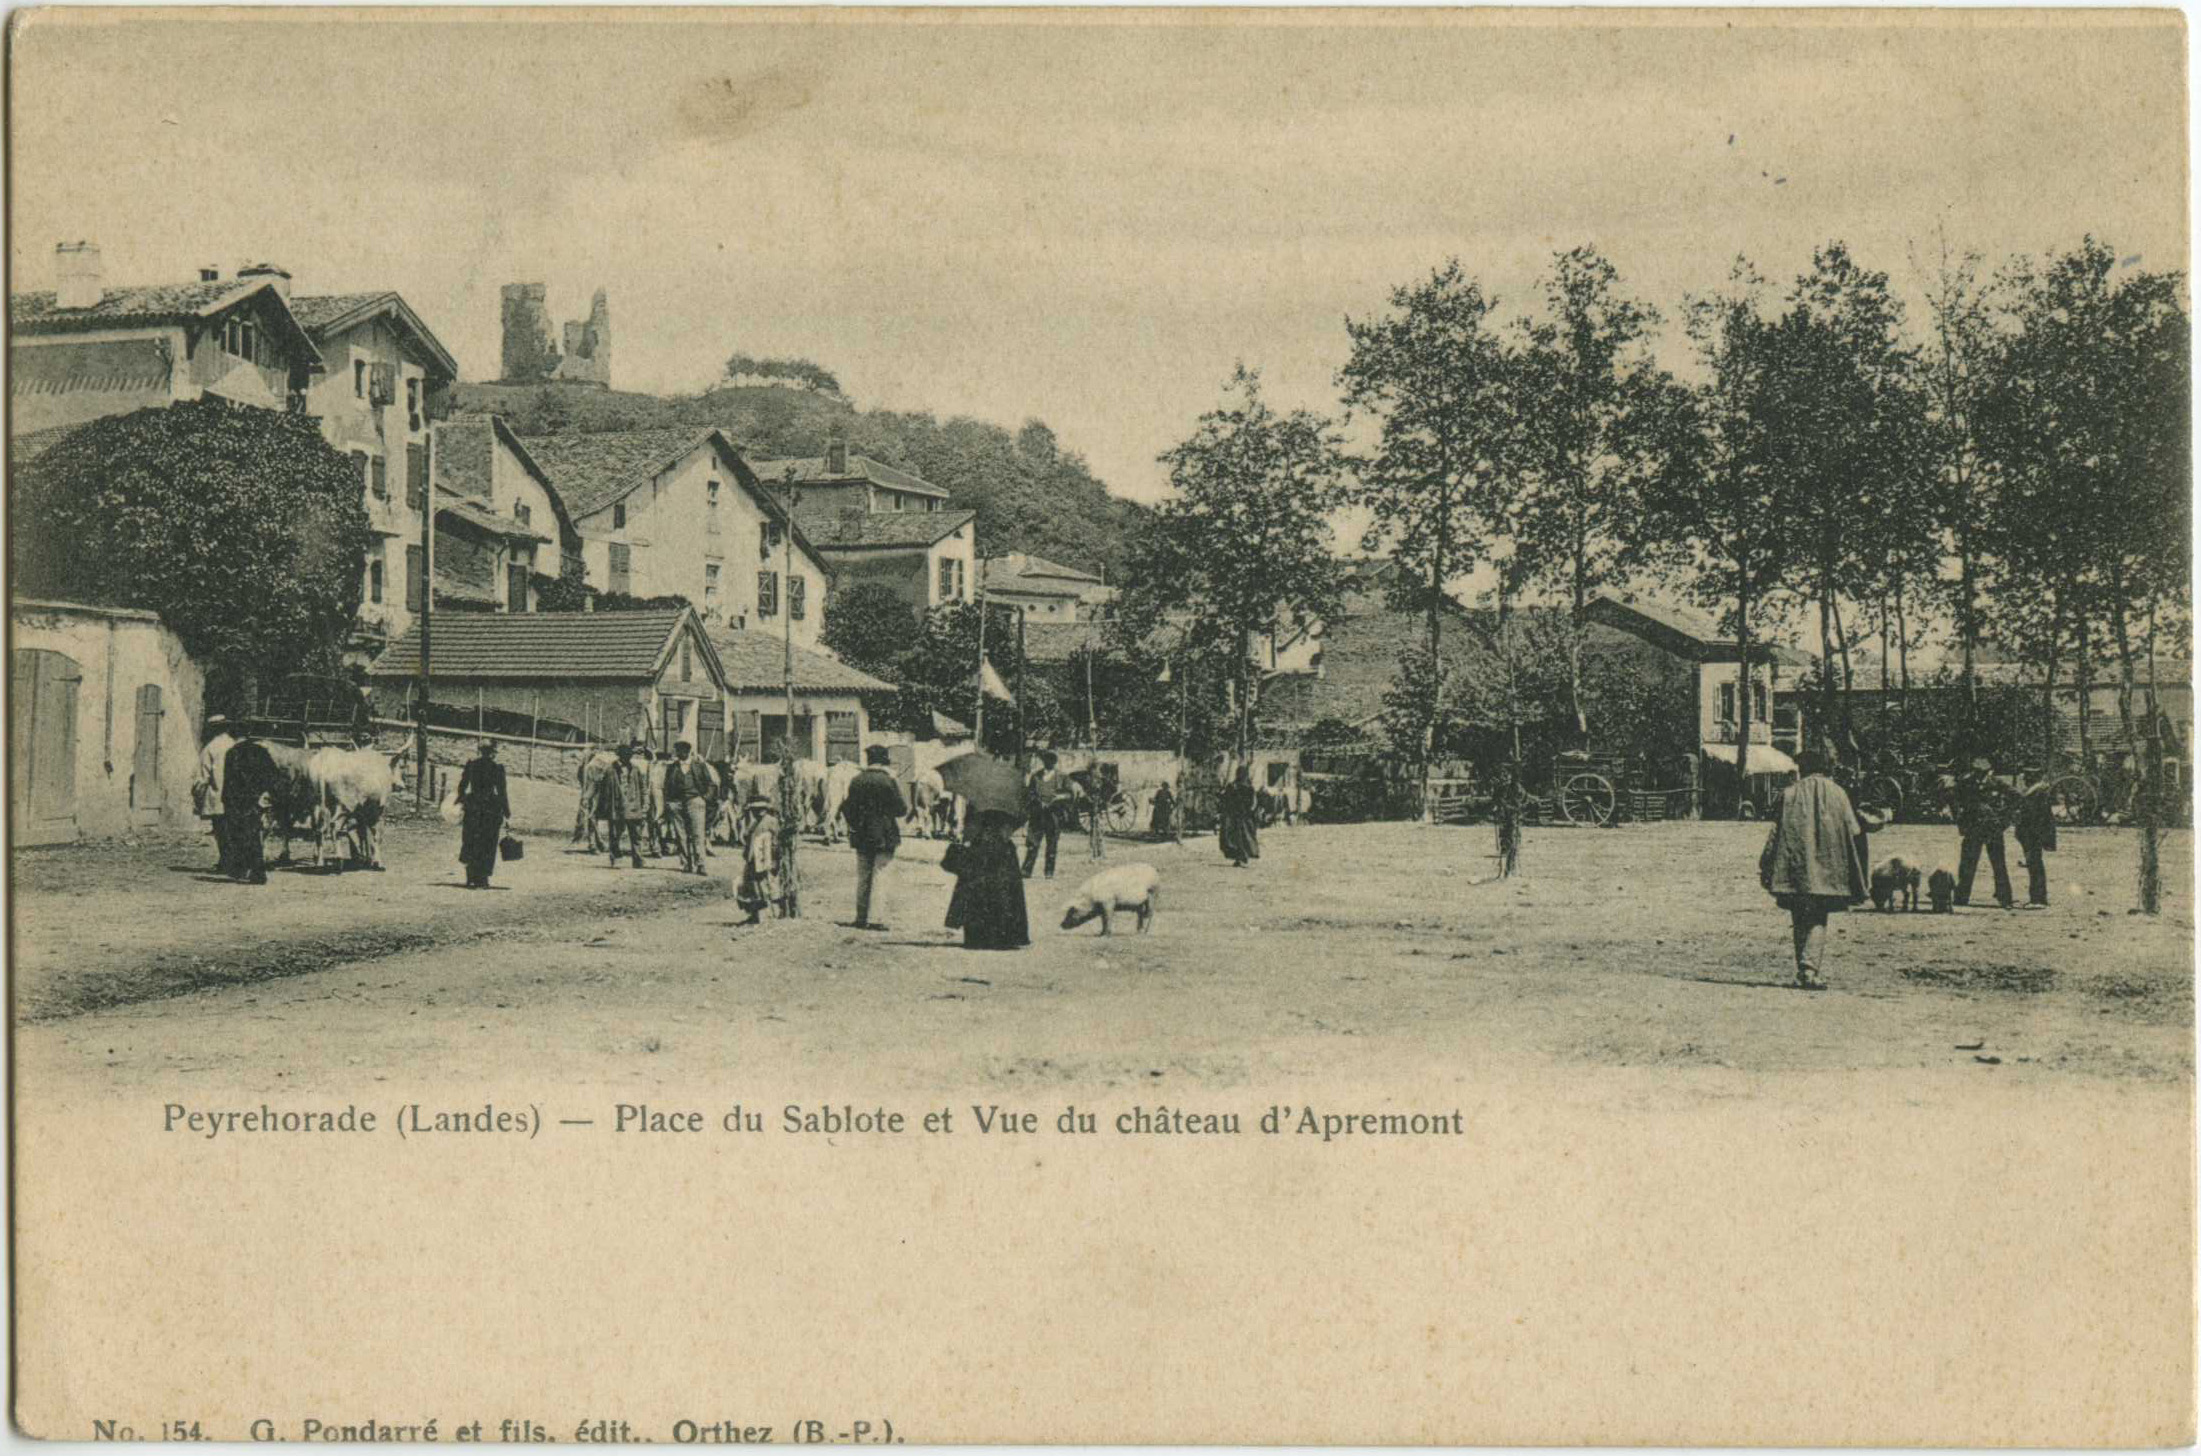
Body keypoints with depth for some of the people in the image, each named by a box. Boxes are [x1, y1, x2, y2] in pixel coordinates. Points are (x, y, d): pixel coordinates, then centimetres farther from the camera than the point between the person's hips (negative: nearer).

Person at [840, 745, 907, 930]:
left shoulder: (855, 781, 2)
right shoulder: (888, 781, -10)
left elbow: (847, 807, 4)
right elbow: (900, 809, -9)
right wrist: (908, 808, 12)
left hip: (861, 837, 4)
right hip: (884, 837, -4)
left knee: (862, 878, 13)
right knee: (879, 877, -1)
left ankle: (861, 918, 18)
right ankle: (874, 918, -5)